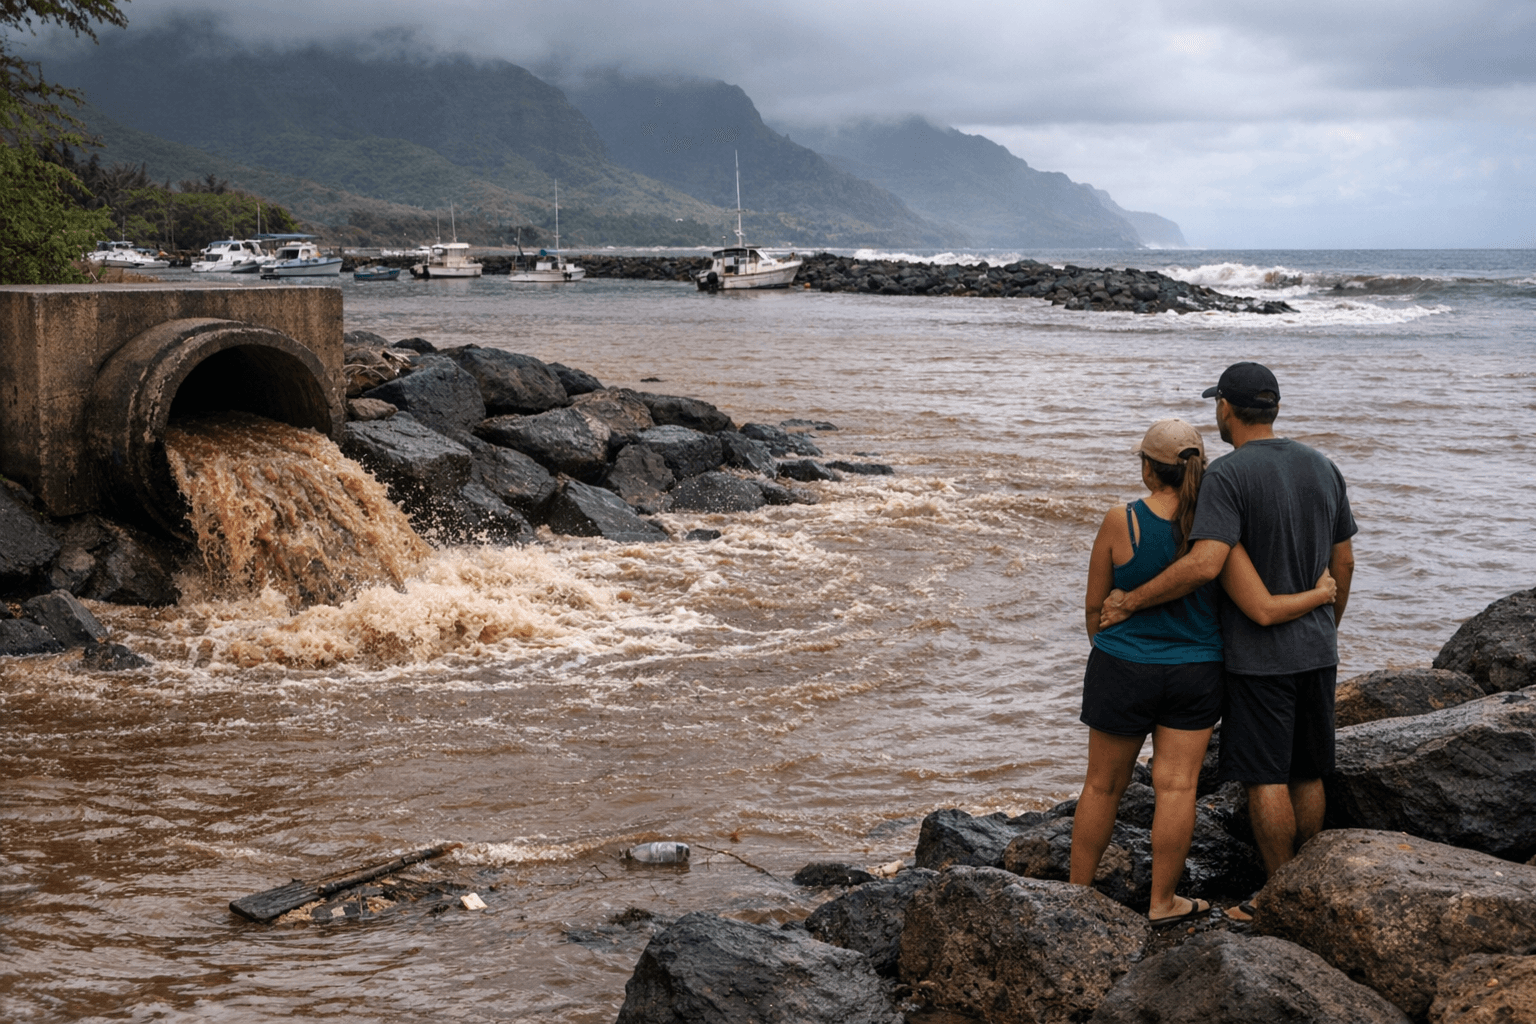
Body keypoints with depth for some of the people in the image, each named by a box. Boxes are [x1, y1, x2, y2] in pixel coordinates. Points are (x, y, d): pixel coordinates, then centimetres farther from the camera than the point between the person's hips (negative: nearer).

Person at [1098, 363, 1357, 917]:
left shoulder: (1227, 475, -17)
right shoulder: (1322, 467, 6)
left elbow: (1205, 564, -29)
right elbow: (1343, 564, 11)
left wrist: (1131, 601, -20)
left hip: (1258, 654, -7)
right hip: (1316, 650, 7)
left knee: (1265, 777, 2)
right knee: (1307, 774, 16)